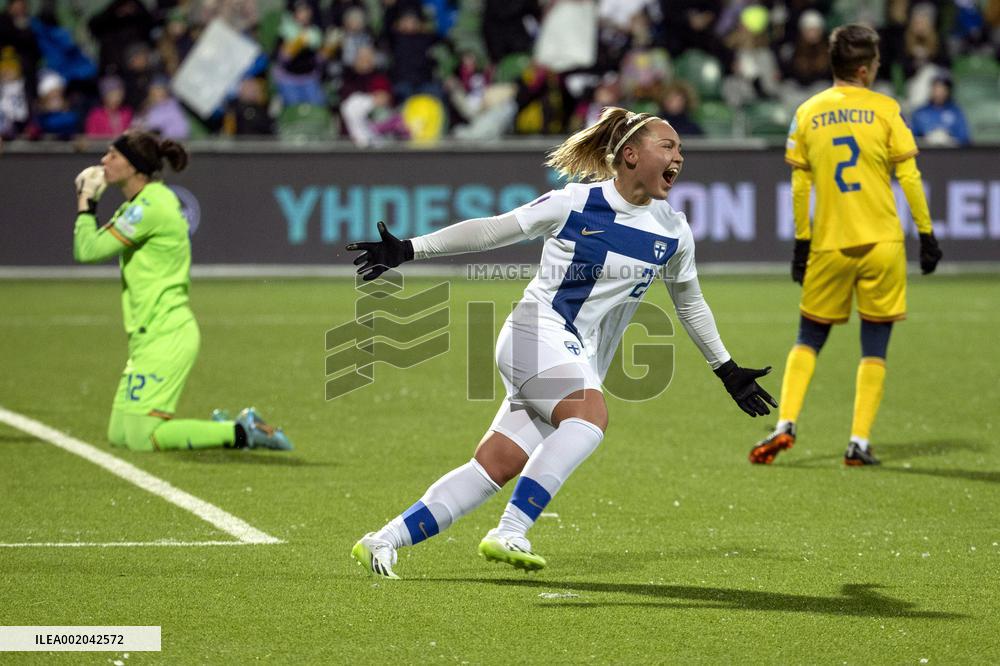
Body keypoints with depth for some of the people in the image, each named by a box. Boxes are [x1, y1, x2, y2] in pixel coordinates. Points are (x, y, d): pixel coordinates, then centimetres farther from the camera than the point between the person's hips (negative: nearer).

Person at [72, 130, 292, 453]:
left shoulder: (148, 206, -17)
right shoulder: (150, 199, 14)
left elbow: (88, 251, -18)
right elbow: (96, 247, 18)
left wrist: (85, 205, -4)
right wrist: (88, 203, 7)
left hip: (164, 337, -10)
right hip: (154, 333, 10)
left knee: (141, 438, -12)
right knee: (119, 435, 11)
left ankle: (242, 433, -6)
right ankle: (226, 427, 15)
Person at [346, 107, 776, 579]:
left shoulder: (673, 233, 8)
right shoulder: (576, 204, -5)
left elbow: (690, 304, 24)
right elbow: (491, 231, 1)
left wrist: (727, 371, 24)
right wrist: (408, 251, -2)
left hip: (580, 362, 5)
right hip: (537, 330, -5)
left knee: (497, 467, -6)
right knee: (591, 415, -32)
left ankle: (383, 543, -2)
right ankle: (509, 534, -34)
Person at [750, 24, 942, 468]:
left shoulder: (807, 113, 4)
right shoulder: (884, 109, -3)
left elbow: (799, 185, 5)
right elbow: (908, 176, -4)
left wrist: (801, 243, 12)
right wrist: (926, 234, 2)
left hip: (829, 245, 2)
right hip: (882, 243, -2)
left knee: (808, 340, 15)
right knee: (874, 349, 6)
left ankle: (785, 425, -1)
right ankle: (860, 443, 1)